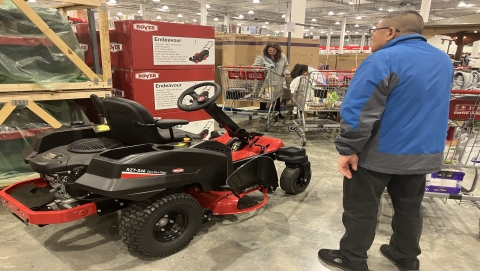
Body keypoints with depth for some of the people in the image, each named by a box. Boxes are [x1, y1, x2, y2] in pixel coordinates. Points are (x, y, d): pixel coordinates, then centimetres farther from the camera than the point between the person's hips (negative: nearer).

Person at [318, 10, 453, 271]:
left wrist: (348, 149, -18)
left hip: (380, 154, -7)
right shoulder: (444, 61, 8)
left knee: (360, 209, 7)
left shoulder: (384, 60, -18)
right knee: (409, 208, 20)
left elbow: (358, 111, -23)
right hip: (424, 153, 8)